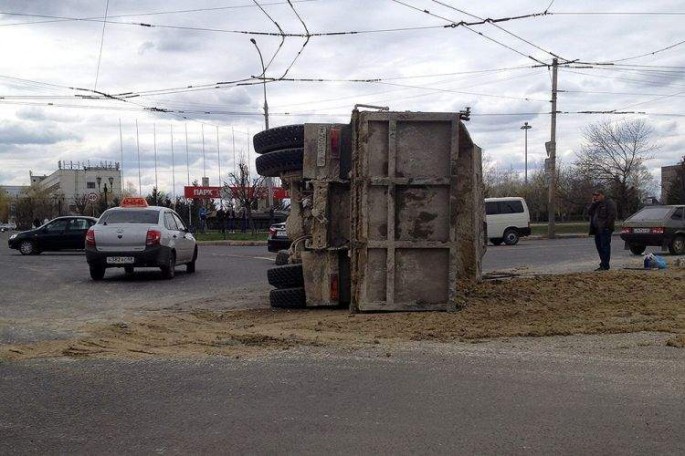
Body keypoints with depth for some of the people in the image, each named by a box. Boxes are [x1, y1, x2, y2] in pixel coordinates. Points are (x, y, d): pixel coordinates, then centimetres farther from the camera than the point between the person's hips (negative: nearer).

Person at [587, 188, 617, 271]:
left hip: (605, 230, -9)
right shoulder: (595, 204, 21)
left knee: (605, 246, -8)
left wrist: (606, 225, -20)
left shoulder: (609, 203, -7)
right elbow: (589, 212, 12)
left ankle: (605, 265, -7)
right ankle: (603, 264, 18)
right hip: (597, 230, 9)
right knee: (599, 246, 11)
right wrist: (593, 203, 1)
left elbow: (612, 215, -15)